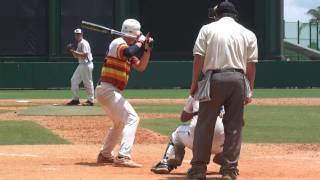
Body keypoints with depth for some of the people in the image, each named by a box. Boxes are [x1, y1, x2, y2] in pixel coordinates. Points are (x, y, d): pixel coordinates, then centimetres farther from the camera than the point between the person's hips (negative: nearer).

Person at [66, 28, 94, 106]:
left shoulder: (84, 43, -14)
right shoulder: (79, 44, 16)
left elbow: (84, 55, -24)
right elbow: (76, 56, 19)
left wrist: (75, 52, -22)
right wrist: (72, 51, 1)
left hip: (86, 65, -10)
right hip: (81, 65, 10)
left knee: (88, 83, -4)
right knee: (74, 80, 9)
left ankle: (90, 100, 2)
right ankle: (76, 99, 13)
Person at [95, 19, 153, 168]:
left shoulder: (128, 49, 19)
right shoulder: (118, 43, -10)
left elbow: (141, 67, 16)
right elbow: (129, 53, -32)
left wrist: (147, 49, 4)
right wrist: (140, 42, -16)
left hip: (105, 91, 11)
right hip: (108, 89, -11)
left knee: (120, 123, 26)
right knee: (132, 118, -18)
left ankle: (105, 155, 35)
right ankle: (123, 157, -26)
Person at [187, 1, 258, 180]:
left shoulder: (208, 29, 6)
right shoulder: (248, 34, 11)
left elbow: (199, 57, 0)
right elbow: (251, 64, 6)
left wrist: (194, 83, 4)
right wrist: (250, 90, 9)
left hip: (214, 78, -2)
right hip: (238, 79, 2)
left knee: (205, 124, 3)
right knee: (234, 126, 7)